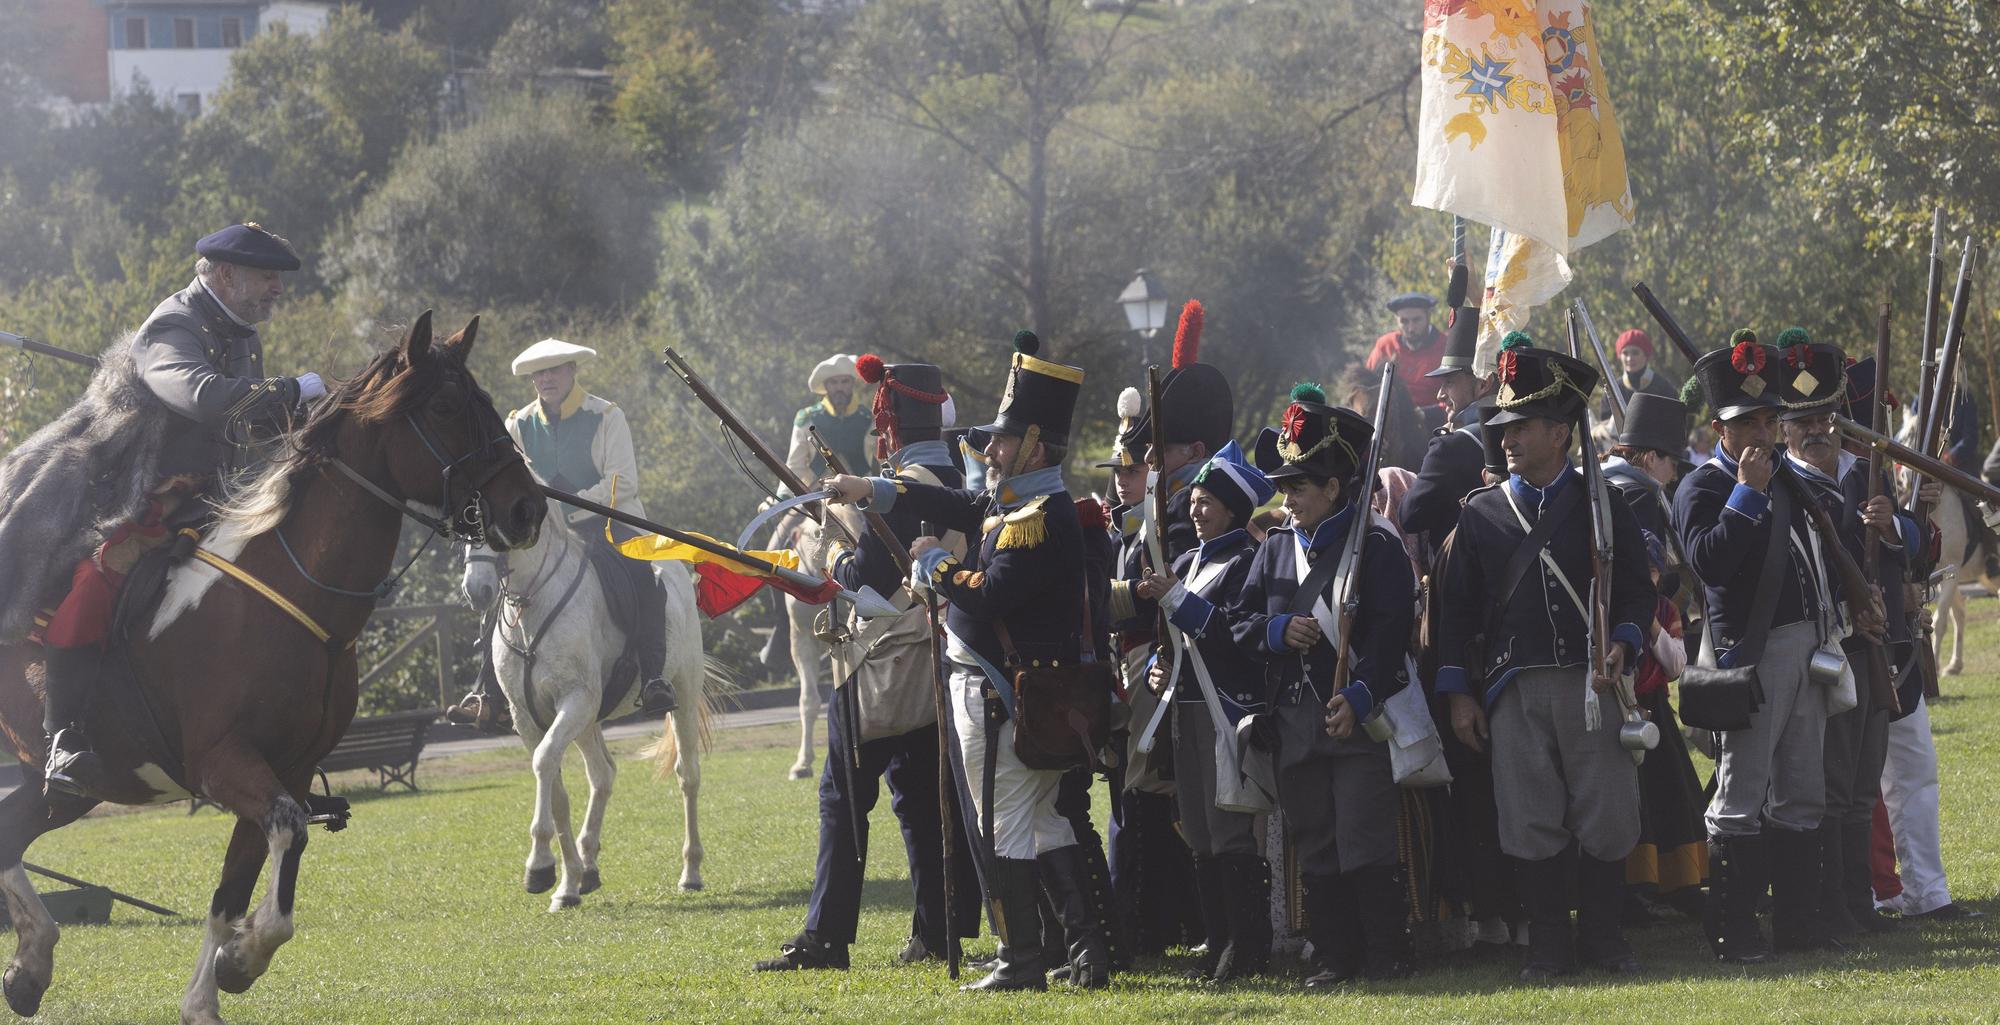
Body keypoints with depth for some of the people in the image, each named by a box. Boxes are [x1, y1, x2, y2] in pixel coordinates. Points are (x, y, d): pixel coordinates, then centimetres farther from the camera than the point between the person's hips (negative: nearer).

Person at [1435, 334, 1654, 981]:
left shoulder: (1602, 506, 6)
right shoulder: (1482, 513, 10)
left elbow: (1636, 590, 6)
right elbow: (1458, 606, 10)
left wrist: (1622, 644, -13)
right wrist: (1459, 693, 4)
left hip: (1590, 681, -1)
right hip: (1514, 692, 1)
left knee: (1606, 819, -1)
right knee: (1532, 825, 0)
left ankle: (1604, 939, 12)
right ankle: (1550, 947, 8)